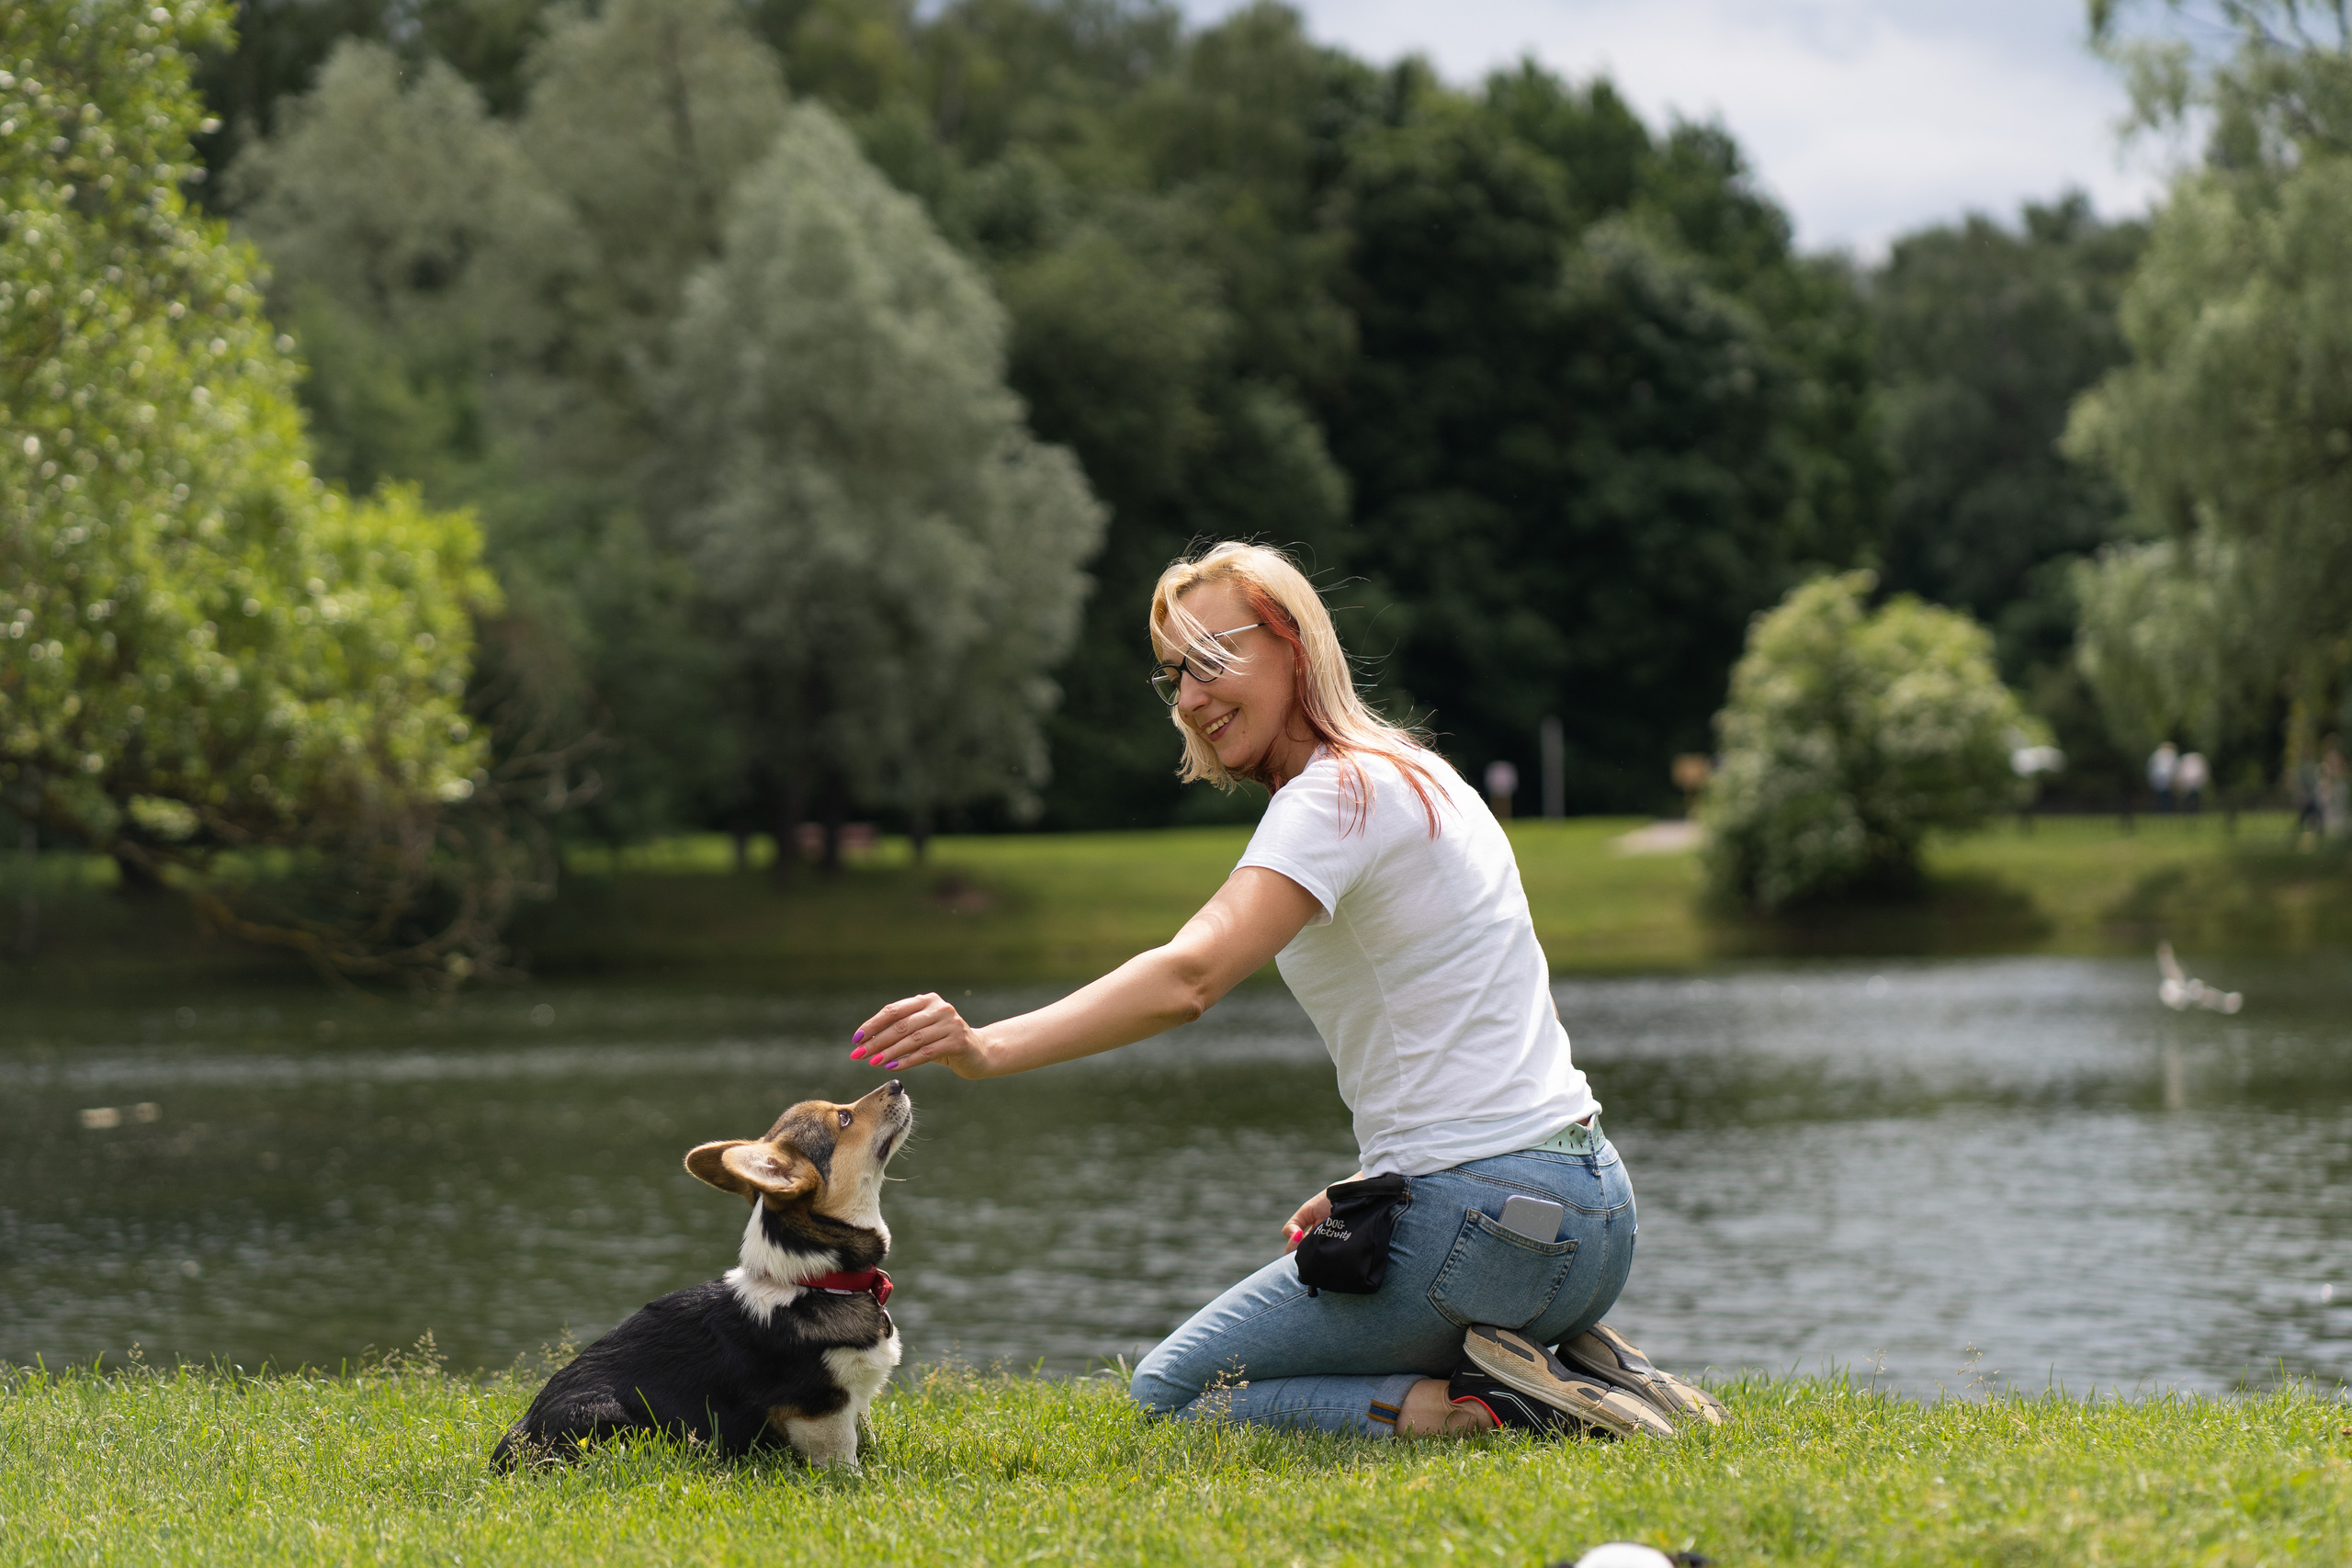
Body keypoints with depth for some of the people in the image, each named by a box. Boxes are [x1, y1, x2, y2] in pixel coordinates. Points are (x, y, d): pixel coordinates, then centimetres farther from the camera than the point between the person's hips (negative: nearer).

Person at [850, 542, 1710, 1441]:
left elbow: (1189, 978, -29)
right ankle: (1554, 1375, 7)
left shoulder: (1339, 793, -13)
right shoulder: (1417, 778, 16)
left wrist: (988, 1048, -38)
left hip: (1484, 1230, -9)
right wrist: (1369, 1189, 9)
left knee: (1170, 1393, 7)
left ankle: (1478, 1410, -10)